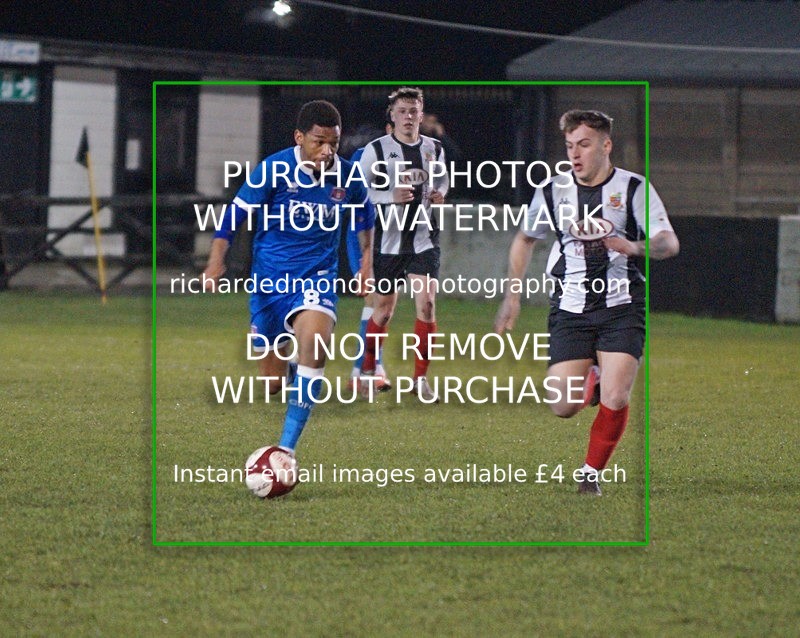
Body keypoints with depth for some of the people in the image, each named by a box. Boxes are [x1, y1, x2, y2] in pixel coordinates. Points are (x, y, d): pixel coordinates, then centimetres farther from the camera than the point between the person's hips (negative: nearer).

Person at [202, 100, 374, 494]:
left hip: (318, 274, 1)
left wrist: (366, 259, 21)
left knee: (314, 345, -27)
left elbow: (365, 212, 18)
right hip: (270, 275, -1)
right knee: (270, 381, 3)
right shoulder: (275, 169, -13)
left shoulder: (346, 175, -4)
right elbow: (236, 213, -5)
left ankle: (287, 450, -26)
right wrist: (216, 262, -13)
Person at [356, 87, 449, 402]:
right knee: (384, 310, 7)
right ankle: (367, 368, 29)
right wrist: (391, 196, -19)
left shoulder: (434, 149, 7)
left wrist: (440, 193, 1)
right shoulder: (377, 149, -4)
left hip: (424, 238, 2)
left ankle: (421, 377, -3)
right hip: (388, 240, -2)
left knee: (426, 304, -11)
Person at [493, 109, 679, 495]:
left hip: (621, 307, -2)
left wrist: (634, 247, -33)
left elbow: (669, 242, -13)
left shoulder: (633, 189, -4)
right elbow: (524, 240, 21)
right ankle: (591, 379, 31)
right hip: (570, 309, 2)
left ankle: (591, 472, 9)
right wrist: (512, 295, 17)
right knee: (563, 406, -5)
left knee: (615, 400, -15)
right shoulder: (552, 191, 5)